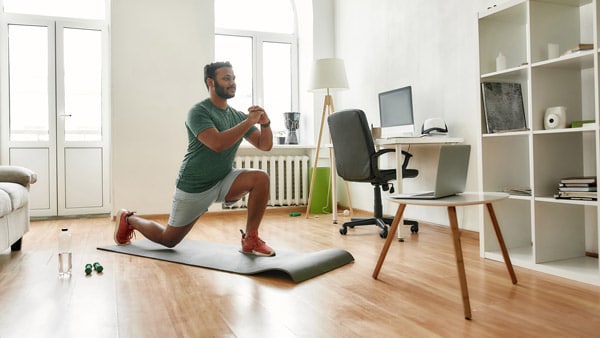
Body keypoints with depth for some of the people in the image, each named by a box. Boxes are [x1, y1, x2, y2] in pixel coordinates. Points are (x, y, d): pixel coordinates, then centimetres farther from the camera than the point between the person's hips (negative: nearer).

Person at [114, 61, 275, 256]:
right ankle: (128, 219, 38)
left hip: (223, 181, 5)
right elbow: (217, 144, -34)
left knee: (261, 178, -22)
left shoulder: (237, 116, 3)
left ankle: (250, 240, -11)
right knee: (168, 239, 9)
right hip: (194, 186, -5)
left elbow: (265, 145, 0)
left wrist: (265, 123, -19)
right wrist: (248, 122, -31)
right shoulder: (199, 112, -18)